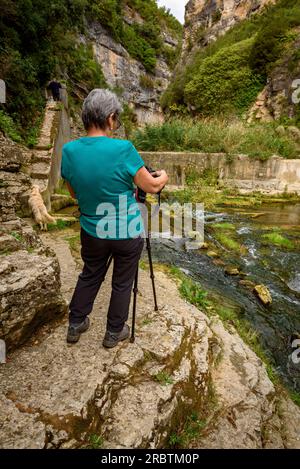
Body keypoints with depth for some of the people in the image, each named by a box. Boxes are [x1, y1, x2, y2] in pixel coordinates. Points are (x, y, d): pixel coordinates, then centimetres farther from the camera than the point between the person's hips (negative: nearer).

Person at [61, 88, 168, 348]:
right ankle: (114, 333, 36)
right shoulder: (123, 149, -20)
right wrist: (163, 176, 12)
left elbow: (75, 193, 7)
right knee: (122, 283, 17)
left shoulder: (69, 150, -6)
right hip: (128, 233, -3)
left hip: (92, 231, 4)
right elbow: (153, 186, -9)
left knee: (89, 276, 26)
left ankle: (75, 325, 40)